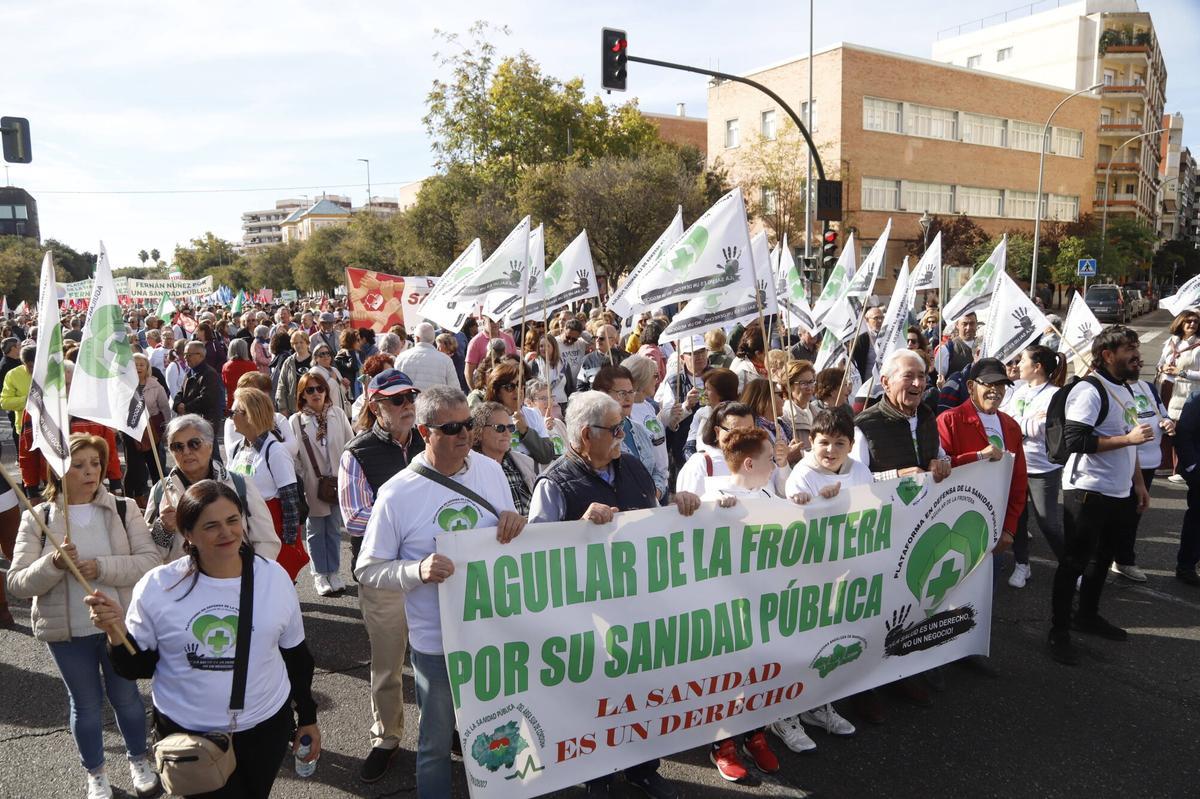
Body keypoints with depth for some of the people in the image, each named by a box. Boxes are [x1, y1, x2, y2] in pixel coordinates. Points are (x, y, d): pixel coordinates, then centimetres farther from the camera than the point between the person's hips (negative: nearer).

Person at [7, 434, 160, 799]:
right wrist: (54, 564, -27)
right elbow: (17, 583, -9)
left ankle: (138, 760, 40)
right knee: (86, 703, 15)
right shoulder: (37, 519, -6)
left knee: (126, 696, 17)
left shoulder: (124, 509, -6)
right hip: (67, 632, 0)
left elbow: (150, 561, -13)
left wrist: (101, 567, -26)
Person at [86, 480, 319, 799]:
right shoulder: (157, 587, -12)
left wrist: (307, 719, 9)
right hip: (186, 733, -2)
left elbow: (296, 655, 4)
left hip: (266, 728, 2)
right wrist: (117, 632, -22)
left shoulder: (274, 577, -6)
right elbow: (137, 668, -3)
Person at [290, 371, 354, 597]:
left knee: (334, 529, 13)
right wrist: (299, 485, -5)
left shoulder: (338, 414, -2)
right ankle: (320, 574, 23)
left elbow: (351, 445, 3)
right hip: (312, 485, -2)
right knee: (316, 530, 10)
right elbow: (293, 457, -4)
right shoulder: (295, 421, -8)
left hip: (338, 481, 2)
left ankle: (333, 572, 26)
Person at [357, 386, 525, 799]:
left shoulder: (490, 469, -3)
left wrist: (515, 521, -15)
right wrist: (417, 571, -27)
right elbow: (367, 570, -9)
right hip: (437, 642, -3)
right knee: (437, 742, 16)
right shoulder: (396, 495, -16)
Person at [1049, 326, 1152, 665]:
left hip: (1119, 493, 9)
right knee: (1075, 561, -1)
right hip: (1087, 492, -9)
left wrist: (1138, 483, 18)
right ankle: (1058, 631, 9)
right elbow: (1076, 440, -25)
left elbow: (1128, 442, 20)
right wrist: (1129, 437, -24)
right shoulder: (1089, 390, -16)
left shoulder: (1125, 389, 12)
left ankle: (1088, 615, 35)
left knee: (1102, 558, 19)